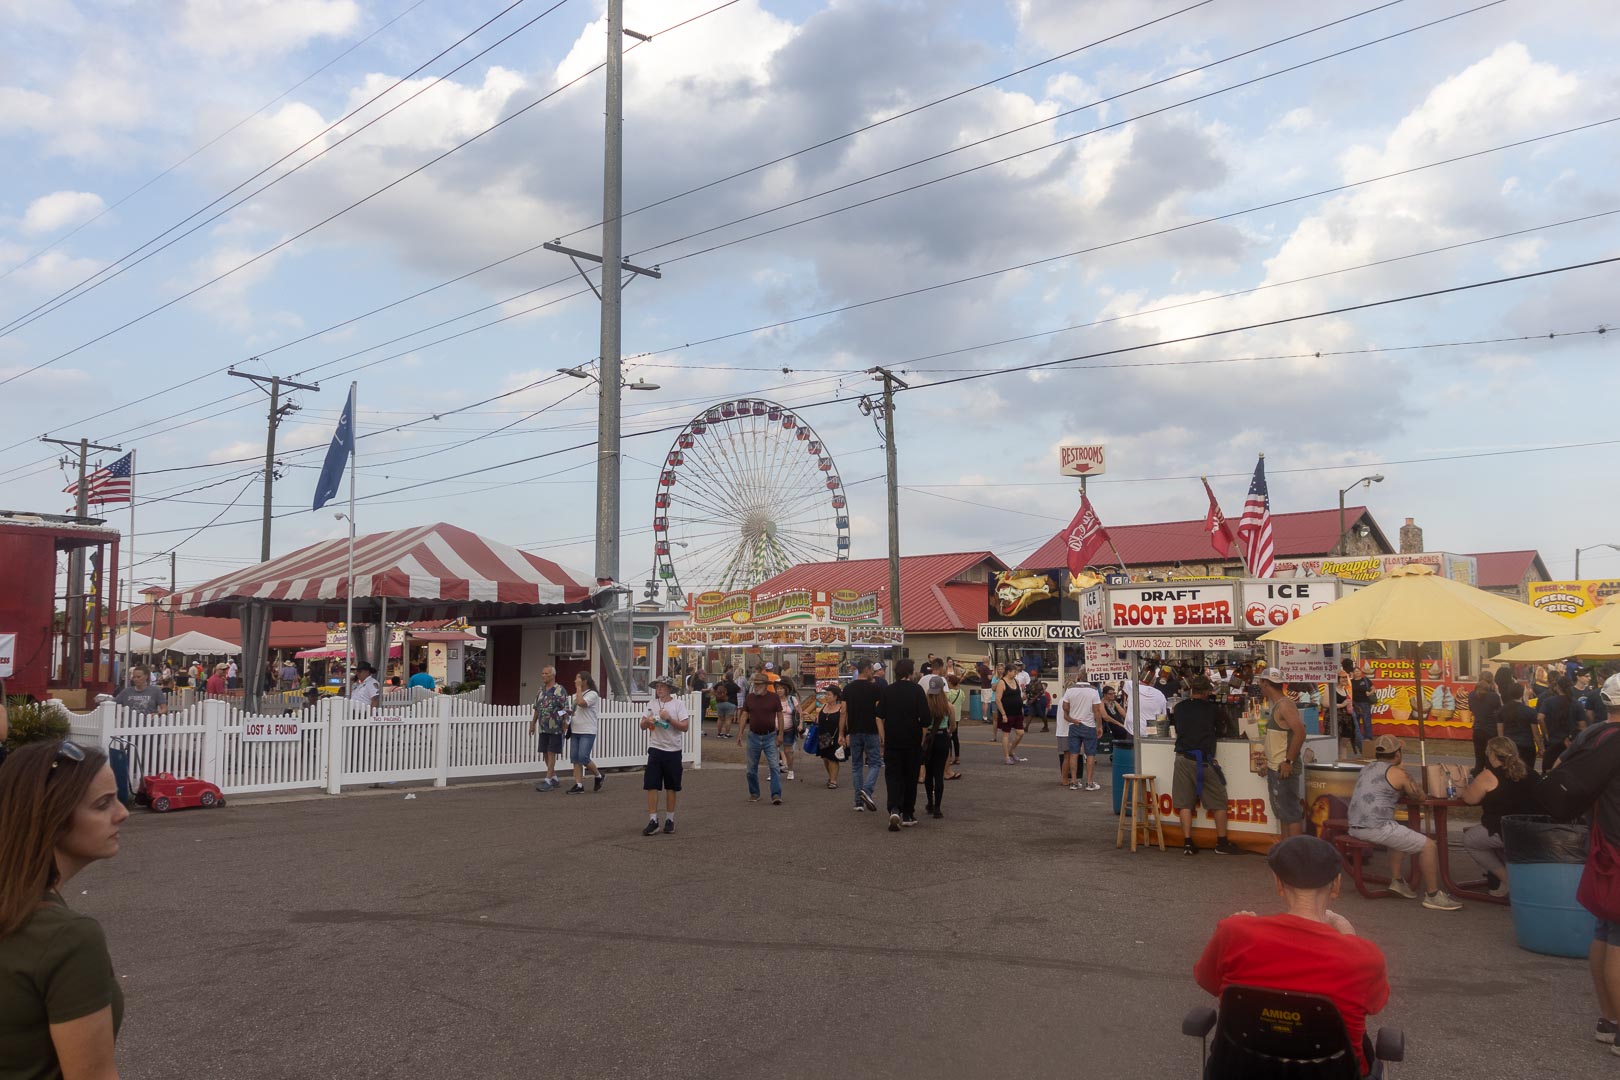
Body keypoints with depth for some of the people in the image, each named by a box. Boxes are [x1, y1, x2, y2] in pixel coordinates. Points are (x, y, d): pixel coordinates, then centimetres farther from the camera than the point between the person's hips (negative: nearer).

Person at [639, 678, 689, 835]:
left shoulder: (678, 704, -3)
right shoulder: (651, 704, 7)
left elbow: (685, 727, -9)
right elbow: (642, 726, 7)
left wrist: (669, 719, -19)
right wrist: (647, 721, -14)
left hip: (673, 750, -2)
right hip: (655, 749, 2)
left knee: (671, 787, 8)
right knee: (651, 786, -4)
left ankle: (669, 819, 20)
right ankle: (652, 820, 1)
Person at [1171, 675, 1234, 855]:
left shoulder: (1179, 707, 6)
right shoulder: (1212, 708, -1)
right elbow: (1222, 724, 12)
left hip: (1183, 758, 3)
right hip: (1204, 759, -3)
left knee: (1185, 802, 6)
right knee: (1218, 802, 10)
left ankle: (1187, 843, 4)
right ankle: (1222, 842, 12)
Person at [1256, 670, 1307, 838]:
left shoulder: (1285, 705, -15)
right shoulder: (1275, 705, 14)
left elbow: (1300, 732, -25)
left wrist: (1289, 761, -23)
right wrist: (1269, 761, 15)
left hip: (1284, 769, -10)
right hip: (1274, 768, 10)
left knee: (1291, 812, -7)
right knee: (1282, 813, 14)